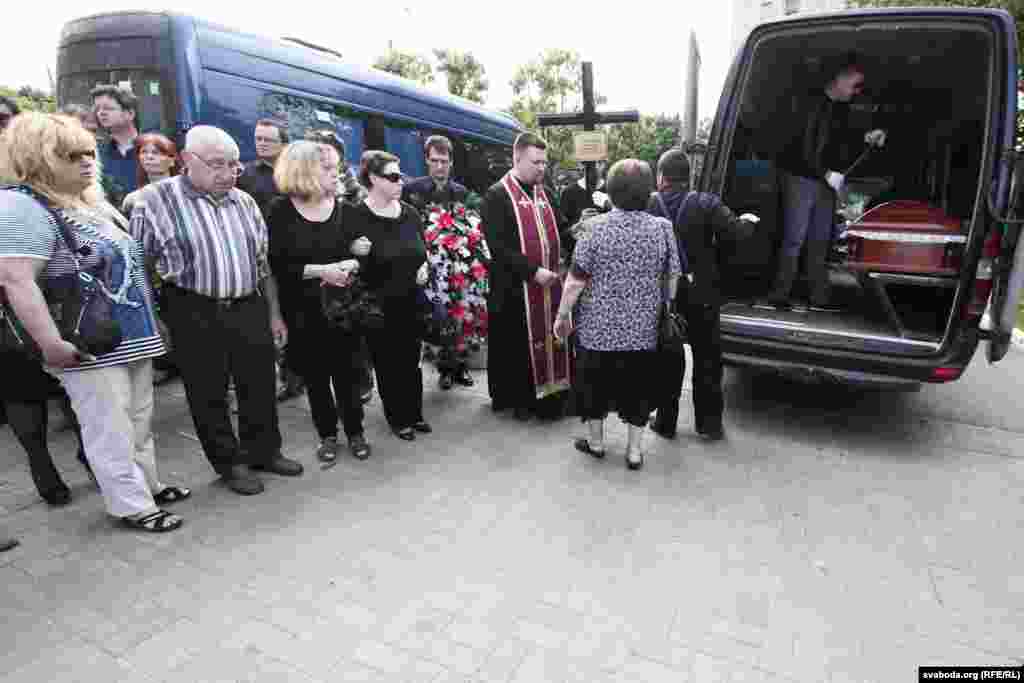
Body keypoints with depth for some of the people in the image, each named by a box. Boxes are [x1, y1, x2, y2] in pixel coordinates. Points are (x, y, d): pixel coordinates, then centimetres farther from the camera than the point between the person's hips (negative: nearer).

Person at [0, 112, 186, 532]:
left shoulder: (93, 201, 13)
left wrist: (146, 321, 21)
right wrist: (51, 344, -27)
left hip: (133, 336, 9)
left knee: (139, 419, 18)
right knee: (110, 429, 3)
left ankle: (147, 484, 34)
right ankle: (132, 506, 15)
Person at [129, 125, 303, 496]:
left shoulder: (244, 202, 9)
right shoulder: (155, 199, -6)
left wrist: (274, 313, 11)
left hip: (250, 309, 4)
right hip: (195, 314, -4)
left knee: (260, 386, 12)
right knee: (208, 393, 7)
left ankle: (264, 451, 31)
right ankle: (229, 463, 25)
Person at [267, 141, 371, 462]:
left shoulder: (342, 207, 2)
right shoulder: (280, 210, -5)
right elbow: (276, 265, -10)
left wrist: (351, 264, -13)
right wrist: (319, 271, -20)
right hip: (303, 311, -1)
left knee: (348, 371, 7)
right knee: (315, 376, 9)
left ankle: (355, 431, 24)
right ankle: (327, 435, 26)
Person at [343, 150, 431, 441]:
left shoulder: (410, 213, 5)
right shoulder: (355, 216, -12)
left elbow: (422, 250, 19)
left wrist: (424, 267, -1)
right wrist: (356, 254, -28)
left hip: (412, 302, 5)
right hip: (378, 307, -5)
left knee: (412, 360, 15)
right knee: (387, 363, 9)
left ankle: (415, 413, 32)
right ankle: (397, 418, 26)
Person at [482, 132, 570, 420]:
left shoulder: (543, 192, 13)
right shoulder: (497, 195, -10)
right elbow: (497, 246, -17)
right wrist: (533, 271, -20)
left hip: (548, 284, 7)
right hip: (515, 288, -6)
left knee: (547, 341, 13)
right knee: (518, 347, 5)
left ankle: (545, 394, 28)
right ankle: (518, 399, 22)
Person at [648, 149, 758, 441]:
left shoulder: (647, 206, -7)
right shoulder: (707, 204, -9)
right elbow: (734, 231, -14)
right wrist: (748, 221, 8)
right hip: (702, 297, -1)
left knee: (668, 362, 13)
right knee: (707, 359, 13)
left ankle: (666, 421, 20)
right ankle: (709, 422, 20)